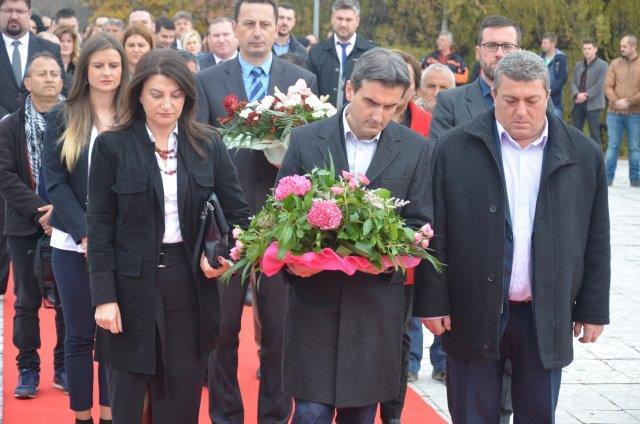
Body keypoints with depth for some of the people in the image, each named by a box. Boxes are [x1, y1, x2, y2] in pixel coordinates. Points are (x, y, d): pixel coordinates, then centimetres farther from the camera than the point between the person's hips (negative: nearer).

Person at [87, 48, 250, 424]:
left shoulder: (208, 145, 4)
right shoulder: (112, 146, -3)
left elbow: (239, 213, 8)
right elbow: (100, 226, -3)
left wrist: (225, 255, -11)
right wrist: (104, 296, -10)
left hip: (190, 283, 2)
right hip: (132, 285, -2)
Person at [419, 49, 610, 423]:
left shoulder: (584, 154, 2)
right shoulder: (454, 149, -3)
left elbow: (596, 241, 7)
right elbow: (435, 234, -2)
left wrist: (593, 309, 6)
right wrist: (433, 302, -5)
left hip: (548, 318, 2)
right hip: (474, 314, -1)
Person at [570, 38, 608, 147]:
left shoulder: (602, 65, -2)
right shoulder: (578, 65, 15)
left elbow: (599, 85, -11)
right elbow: (573, 82, 7)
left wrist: (586, 96, -17)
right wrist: (577, 94, -13)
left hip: (593, 104, -5)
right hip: (578, 103, 5)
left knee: (594, 132, -2)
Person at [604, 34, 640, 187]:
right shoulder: (615, 63, 6)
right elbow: (608, 86, 1)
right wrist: (616, 102, -14)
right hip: (615, 112, 2)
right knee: (612, 145, 4)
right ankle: (608, 177, 8)